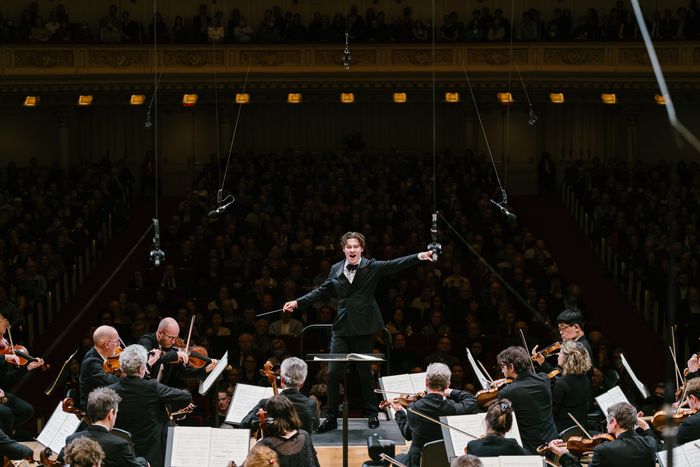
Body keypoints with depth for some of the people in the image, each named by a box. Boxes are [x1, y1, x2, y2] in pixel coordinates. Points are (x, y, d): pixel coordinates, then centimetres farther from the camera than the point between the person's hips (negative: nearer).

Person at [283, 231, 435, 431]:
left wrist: (419, 257, -25)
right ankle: (331, 418, 7)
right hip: (341, 328, 3)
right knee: (333, 373, -1)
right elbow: (322, 291, 16)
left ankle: (372, 414, 22)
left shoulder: (371, 267, -2)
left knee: (365, 372, 7)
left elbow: (394, 265, -12)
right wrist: (298, 302, 11)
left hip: (363, 328, -3)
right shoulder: (336, 270, 8)